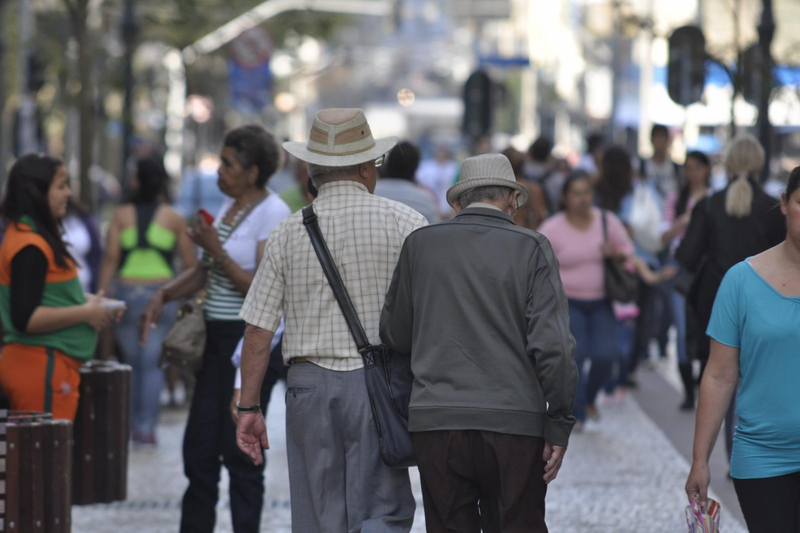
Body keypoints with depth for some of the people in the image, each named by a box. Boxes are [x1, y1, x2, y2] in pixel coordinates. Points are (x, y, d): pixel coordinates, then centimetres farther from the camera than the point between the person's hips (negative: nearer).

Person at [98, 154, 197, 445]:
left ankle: (134, 423, 19)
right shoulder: (174, 219, 2)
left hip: (127, 293, 1)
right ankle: (146, 425, -7)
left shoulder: (121, 215, 3)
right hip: (161, 293, -1)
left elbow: (111, 258, -3)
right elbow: (190, 263, 4)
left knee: (133, 361, 13)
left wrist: (102, 294, -1)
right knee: (153, 363, 1)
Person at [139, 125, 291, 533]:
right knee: (199, 446, 9)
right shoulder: (229, 205, 13)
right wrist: (165, 294, 4)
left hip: (251, 341, -8)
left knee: (240, 449, -4)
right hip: (217, 335, 8)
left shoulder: (273, 214, -13)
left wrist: (216, 249, -20)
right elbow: (205, 271, 20)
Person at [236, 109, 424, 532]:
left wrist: (248, 406, 9)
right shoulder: (402, 223, -2)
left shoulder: (287, 234, 5)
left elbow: (259, 329, 3)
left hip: (309, 385, 2)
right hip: (379, 382, -2)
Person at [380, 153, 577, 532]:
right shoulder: (530, 248, -1)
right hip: (513, 425, -2)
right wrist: (559, 425, 0)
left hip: (436, 423, 2)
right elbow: (552, 344, -7)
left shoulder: (420, 244, 5)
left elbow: (395, 336, 11)